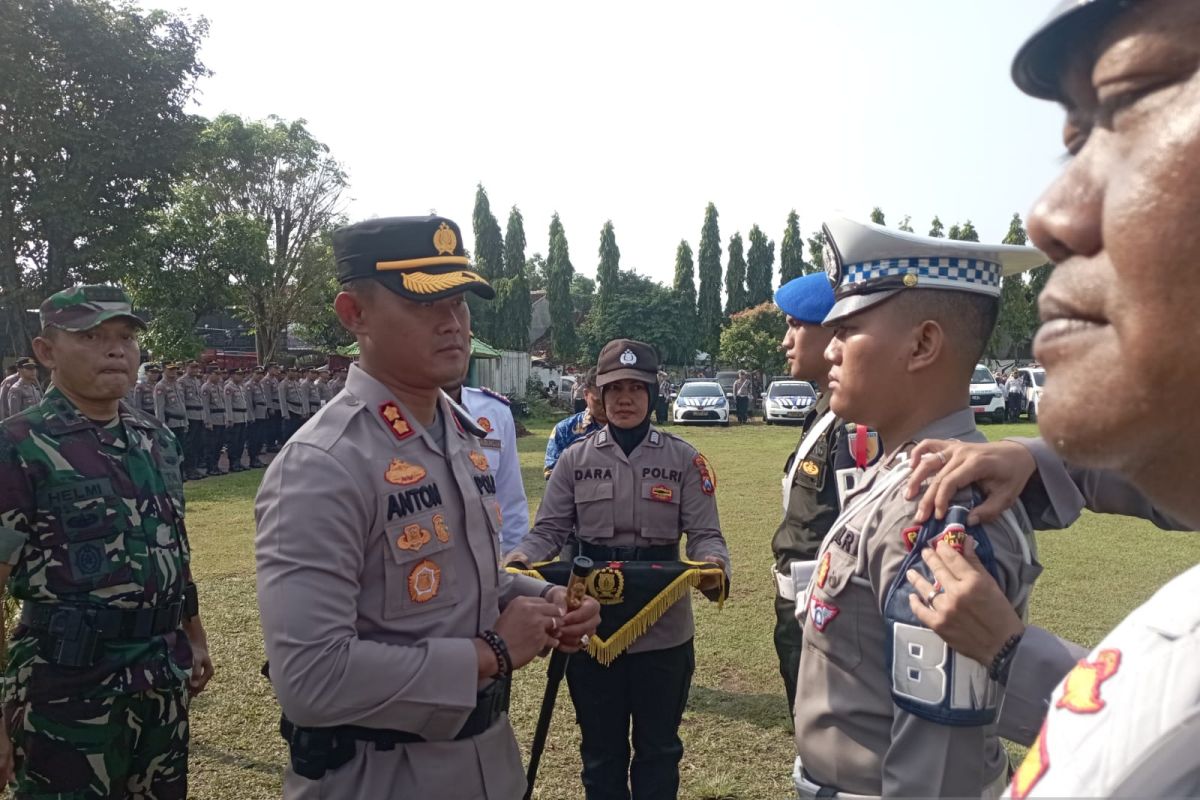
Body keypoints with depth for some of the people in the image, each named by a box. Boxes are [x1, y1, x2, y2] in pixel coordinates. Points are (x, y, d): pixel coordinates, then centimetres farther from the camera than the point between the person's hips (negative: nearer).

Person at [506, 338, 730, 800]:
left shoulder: (682, 458, -1)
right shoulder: (576, 459, 1)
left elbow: (704, 533, -4)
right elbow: (550, 530, -1)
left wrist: (713, 564, -26)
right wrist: (520, 558, -21)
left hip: (664, 628, 0)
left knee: (659, 745, 16)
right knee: (601, 746, 16)